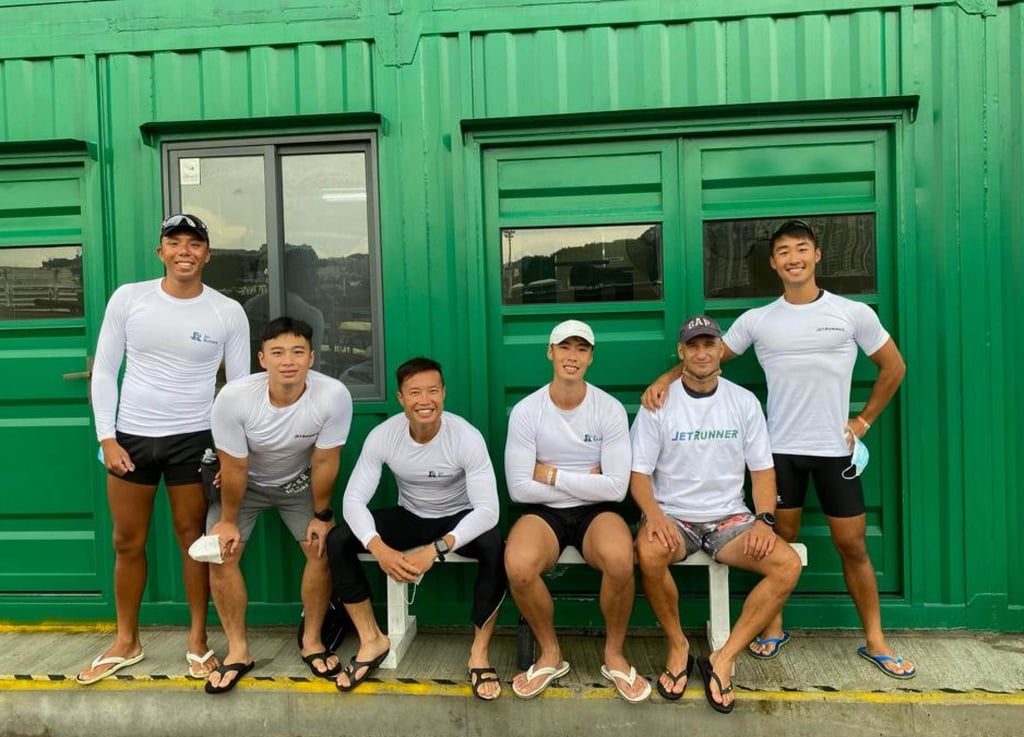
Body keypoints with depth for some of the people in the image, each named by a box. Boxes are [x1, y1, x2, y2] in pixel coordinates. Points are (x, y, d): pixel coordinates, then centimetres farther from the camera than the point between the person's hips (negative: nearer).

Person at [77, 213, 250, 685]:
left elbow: (241, 385, 1)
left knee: (193, 537, 7)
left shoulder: (228, 312, -5)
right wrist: (106, 438, -3)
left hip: (194, 439, -2)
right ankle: (126, 642, 30)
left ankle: (198, 639, 24)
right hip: (131, 436, 2)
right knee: (127, 543, 12)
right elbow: (104, 372, 3)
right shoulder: (128, 298, -2)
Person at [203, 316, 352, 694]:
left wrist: (322, 515, -10)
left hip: (298, 481, 1)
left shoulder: (334, 396, -35)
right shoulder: (233, 397, -35)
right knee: (222, 555, -10)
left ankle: (311, 640, 12)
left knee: (322, 548, -9)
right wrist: (228, 520, -9)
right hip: (245, 483, 0)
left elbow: (324, 462, -20)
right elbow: (234, 468, -21)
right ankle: (238, 650, 8)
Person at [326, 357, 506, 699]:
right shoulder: (382, 435, -19)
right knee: (337, 541, -17)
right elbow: (354, 498, -19)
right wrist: (379, 548, -38)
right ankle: (372, 640, -2)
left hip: (458, 518, -3)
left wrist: (436, 549, -43)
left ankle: (480, 651, -14)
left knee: (495, 548, -35)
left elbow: (488, 510, -31)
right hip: (409, 517, 3)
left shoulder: (467, 437, -26)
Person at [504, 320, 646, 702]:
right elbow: (519, 488, -9)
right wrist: (585, 481, -9)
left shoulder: (611, 409, -6)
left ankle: (614, 653, -2)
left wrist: (552, 475, -12)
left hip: (595, 511, 0)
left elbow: (616, 487, -12)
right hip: (544, 512, 0)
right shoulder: (526, 411, -6)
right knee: (517, 567, -31)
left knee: (620, 561, -33)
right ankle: (550, 653, 0)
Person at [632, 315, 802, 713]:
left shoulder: (744, 401, 4)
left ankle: (723, 659, -11)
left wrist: (764, 520, -11)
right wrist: (654, 515, -23)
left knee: (788, 565, -22)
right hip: (672, 515, -2)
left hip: (728, 517, 3)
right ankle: (678, 646, -8)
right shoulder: (658, 403, -3)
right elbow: (639, 473, -4)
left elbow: (762, 469, 6)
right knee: (649, 553, -35)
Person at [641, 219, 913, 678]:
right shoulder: (756, 320, 1)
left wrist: (864, 421, 6)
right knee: (780, 541, 9)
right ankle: (774, 628, 26)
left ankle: (875, 641, 23)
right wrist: (664, 380, -12)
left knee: (852, 545, 7)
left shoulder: (854, 313, 0)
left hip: (836, 449, 0)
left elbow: (893, 367, 10)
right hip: (781, 449, 0)